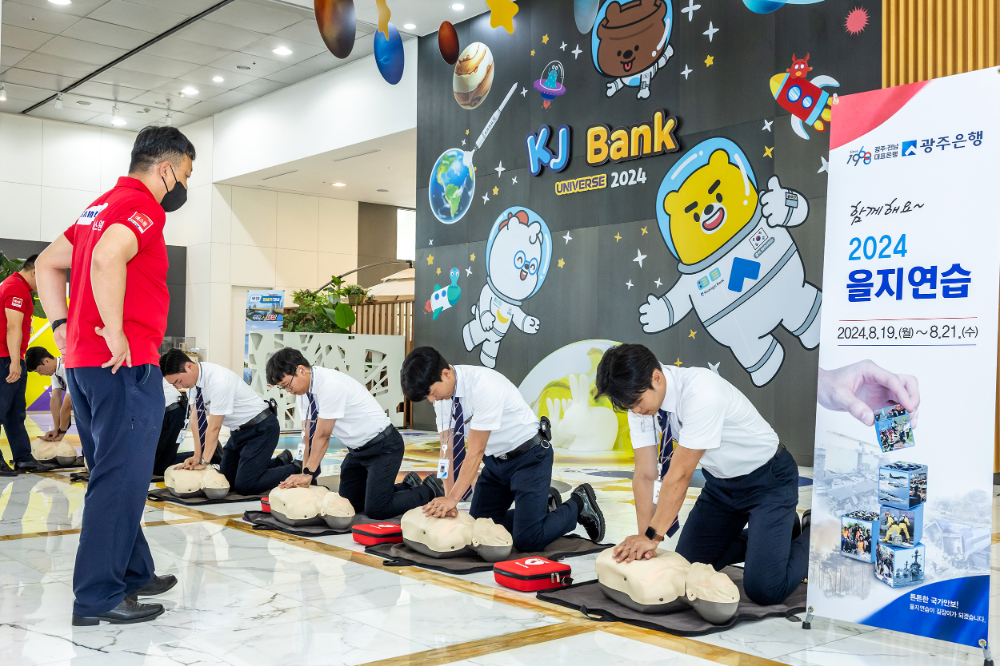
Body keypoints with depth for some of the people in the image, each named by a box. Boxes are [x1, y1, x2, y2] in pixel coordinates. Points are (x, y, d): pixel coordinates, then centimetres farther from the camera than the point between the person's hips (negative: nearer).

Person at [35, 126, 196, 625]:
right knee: (121, 480, -5)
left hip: (81, 361, 10)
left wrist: (63, 325, 16)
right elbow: (107, 258, -30)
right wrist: (114, 332, -23)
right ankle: (99, 597, 0)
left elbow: (48, 264, 25)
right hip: (126, 365, -10)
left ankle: (132, 572, 29)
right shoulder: (143, 206, -11)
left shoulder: (102, 206, 20)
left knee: (113, 476, 17)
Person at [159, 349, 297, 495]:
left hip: (261, 428, -9)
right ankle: (280, 461, 28)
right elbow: (195, 417, -2)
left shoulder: (219, 381, -32)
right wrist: (197, 455, -6)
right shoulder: (194, 377, -7)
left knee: (244, 486, -14)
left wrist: (203, 461, -17)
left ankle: (294, 470, 7)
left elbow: (214, 427, -25)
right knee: (227, 479, 14)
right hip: (239, 430, 9)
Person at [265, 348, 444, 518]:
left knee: (375, 510, -14)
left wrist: (309, 474, -17)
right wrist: (304, 476, -5)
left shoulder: (331, 385, -28)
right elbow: (309, 437, 0)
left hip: (383, 447, -9)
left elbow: (322, 436, -23)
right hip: (357, 450, 9)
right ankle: (406, 487, 25)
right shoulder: (304, 389, -1)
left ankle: (430, 490, 6)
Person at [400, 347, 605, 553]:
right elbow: (447, 448, -8)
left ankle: (578, 504, 10)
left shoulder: (484, 386, -32)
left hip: (528, 456, -8)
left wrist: (453, 499, -30)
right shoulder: (441, 393, -8)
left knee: (527, 541, -14)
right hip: (495, 460, 8)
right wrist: (447, 499, -17)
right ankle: (542, 505, 23)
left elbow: (476, 451, -29)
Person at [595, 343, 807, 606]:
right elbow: (645, 475, -13)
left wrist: (653, 536, -29)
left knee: (764, 591, -16)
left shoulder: (702, 392, -36)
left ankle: (809, 536, 14)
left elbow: (680, 475, -33)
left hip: (767, 479, -7)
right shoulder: (641, 398, -14)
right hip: (721, 481, 7)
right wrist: (644, 537, -21)